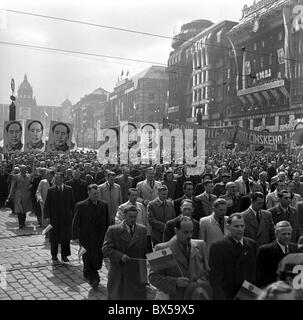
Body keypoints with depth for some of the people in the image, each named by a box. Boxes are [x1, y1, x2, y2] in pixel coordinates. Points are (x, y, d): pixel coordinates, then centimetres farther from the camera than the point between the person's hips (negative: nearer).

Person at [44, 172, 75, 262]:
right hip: (54, 218, 0)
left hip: (66, 218, 1)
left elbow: (72, 203, 6)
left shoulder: (69, 189, 3)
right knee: (54, 238, 9)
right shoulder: (51, 190, 0)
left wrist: (73, 216, 1)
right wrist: (47, 217, -10)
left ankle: (64, 256, 17)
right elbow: (47, 204, -1)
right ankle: (54, 255, 25)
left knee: (66, 238, 4)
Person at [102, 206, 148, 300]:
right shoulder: (113, 230, -6)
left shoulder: (143, 230, 4)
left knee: (139, 296, 4)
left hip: (137, 273, 2)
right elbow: (106, 249, -9)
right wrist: (120, 256, -23)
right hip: (118, 274, -2)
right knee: (115, 296, 12)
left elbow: (146, 250, 9)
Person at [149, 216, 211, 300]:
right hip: (176, 297, -3)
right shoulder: (162, 249, -5)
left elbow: (208, 271, 12)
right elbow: (153, 277, -5)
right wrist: (175, 282, -18)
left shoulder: (200, 245, 7)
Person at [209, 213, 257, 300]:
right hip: (227, 295, -4)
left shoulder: (252, 244, 7)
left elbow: (255, 271, 8)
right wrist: (220, 297, -17)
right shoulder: (218, 246, -9)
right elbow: (215, 276, -10)